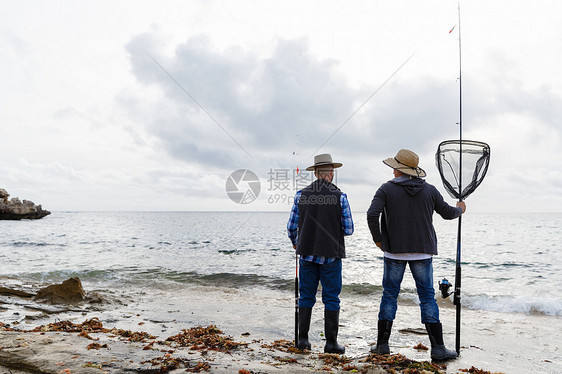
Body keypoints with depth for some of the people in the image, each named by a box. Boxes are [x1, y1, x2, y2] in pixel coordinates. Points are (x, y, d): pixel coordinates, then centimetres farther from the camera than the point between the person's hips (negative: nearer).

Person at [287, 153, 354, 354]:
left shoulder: (301, 195, -1)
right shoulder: (340, 196, -7)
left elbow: (291, 226, 3)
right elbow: (348, 229, -5)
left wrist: (294, 242, 23)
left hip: (307, 253, 2)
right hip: (331, 254, -2)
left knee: (306, 297, 11)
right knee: (331, 299, 6)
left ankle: (303, 339, 13)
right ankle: (331, 342, 10)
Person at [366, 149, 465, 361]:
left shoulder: (386, 189, -3)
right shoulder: (429, 190, 4)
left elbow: (372, 214, -15)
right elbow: (448, 213, 15)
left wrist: (378, 239, 0)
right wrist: (460, 209, 37)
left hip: (394, 251, -1)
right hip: (422, 252, 1)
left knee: (389, 296, 8)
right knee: (428, 297, 6)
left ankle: (382, 344, 12)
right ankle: (438, 348, 5)